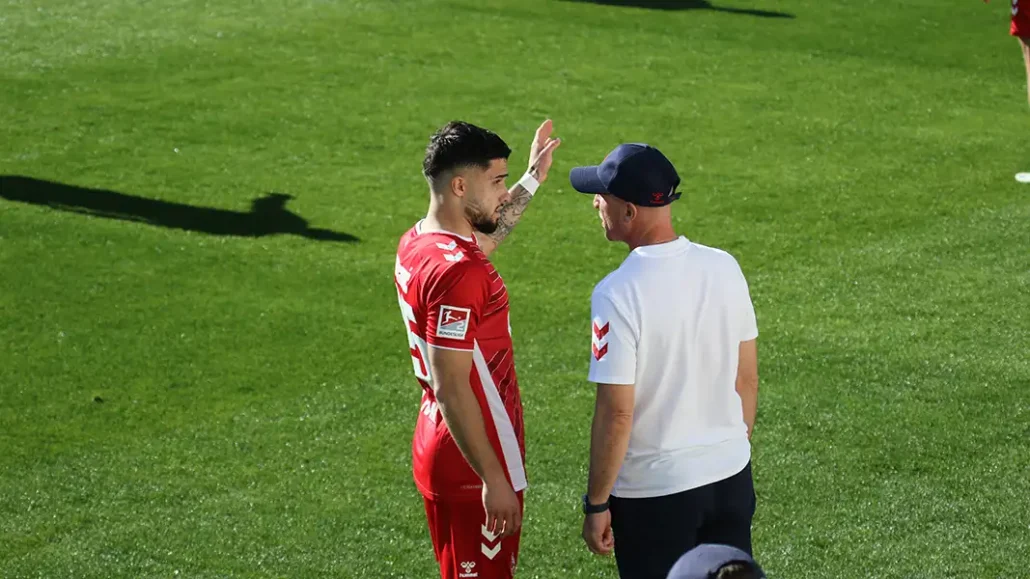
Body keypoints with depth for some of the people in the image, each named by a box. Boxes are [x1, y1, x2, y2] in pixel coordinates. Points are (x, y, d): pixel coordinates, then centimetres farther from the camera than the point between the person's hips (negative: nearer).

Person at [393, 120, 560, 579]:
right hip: (473, 468, -10)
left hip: (436, 451, 10)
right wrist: (494, 480, -24)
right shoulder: (457, 273, -26)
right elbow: (451, 388, -27)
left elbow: (483, 236, 29)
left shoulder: (415, 244, 4)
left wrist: (532, 181, 31)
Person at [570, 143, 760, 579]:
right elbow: (747, 380, 7)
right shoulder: (724, 267, -2)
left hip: (654, 492, -6)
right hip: (731, 477, 6)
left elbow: (616, 414, -18)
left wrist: (596, 504, -9)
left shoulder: (617, 294, -20)